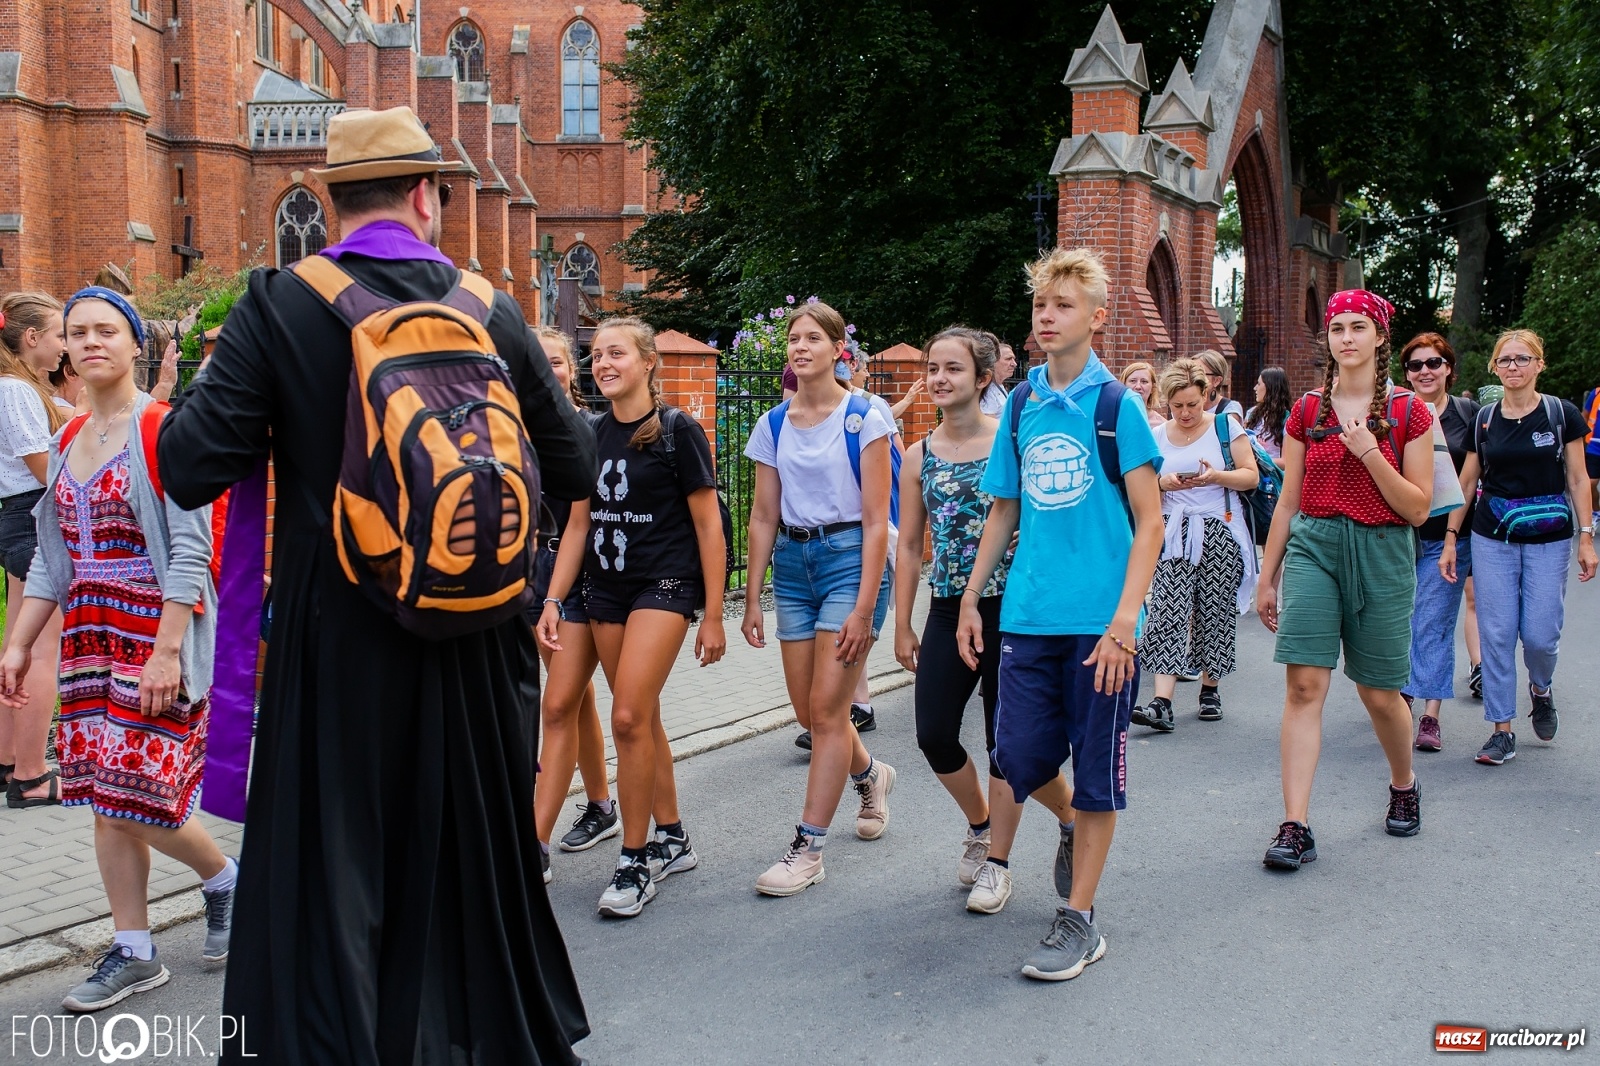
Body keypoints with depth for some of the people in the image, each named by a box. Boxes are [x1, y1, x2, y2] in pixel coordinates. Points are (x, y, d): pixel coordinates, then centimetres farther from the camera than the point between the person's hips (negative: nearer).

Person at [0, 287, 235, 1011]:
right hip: (90, 638, 7)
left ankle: (223, 876, 21)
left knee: (136, 794, -7)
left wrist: (166, 650, -21)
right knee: (105, 798, 7)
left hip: (156, 632, -7)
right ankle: (133, 954, 17)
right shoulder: (68, 442, 12)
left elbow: (190, 552, -15)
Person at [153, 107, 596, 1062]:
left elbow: (190, 472, -13)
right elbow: (575, 473, 4)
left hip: (336, 647, -3)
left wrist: (212, 377, 6)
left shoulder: (279, 307, -9)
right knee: (474, 857, 20)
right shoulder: (494, 313, -1)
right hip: (477, 649, 3)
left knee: (328, 879, 8)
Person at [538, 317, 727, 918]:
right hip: (605, 587, 6)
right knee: (641, 718, 11)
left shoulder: (676, 431, -8)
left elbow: (708, 526, -7)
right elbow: (578, 523, 13)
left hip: (665, 584, -6)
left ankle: (636, 859, -2)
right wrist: (552, 600, 5)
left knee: (629, 717, -14)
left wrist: (713, 615, -8)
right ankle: (672, 840, 25)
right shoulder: (593, 434, 8)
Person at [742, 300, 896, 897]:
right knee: (809, 711, 10)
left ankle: (808, 849, 1)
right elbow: (763, 518, 10)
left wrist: (864, 607, -16)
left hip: (849, 558, -5)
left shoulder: (864, 420, -7)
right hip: (792, 563, 6)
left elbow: (876, 521, -10)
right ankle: (871, 775, 41)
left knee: (826, 711, -7)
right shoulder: (773, 426, 7)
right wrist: (753, 599, 6)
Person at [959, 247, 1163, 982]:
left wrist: (1124, 618, -16)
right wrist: (970, 599, 13)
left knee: (1096, 769, 4)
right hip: (1028, 615, 4)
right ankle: (1071, 825, 38)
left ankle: (1079, 920, 15)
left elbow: (1149, 522, -8)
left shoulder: (1116, 404, -5)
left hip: (1098, 619, -4)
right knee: (1021, 755, 6)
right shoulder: (1021, 406, 9)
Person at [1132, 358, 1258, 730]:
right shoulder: (1156, 437, 9)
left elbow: (1251, 476, 0)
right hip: (1174, 534, 1)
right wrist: (1165, 483, -9)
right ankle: (1161, 703, -16)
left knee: (1215, 611, 3)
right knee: (1168, 612, -10)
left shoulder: (1225, 426, 3)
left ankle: (1210, 689, 23)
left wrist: (1217, 476, -18)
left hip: (1220, 533, -1)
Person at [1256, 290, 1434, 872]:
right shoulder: (1307, 411, 6)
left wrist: (1370, 454, -15)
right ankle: (1295, 827, -10)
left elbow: (1419, 508, -3)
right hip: (1313, 546, 1)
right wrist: (1266, 578, 12)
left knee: (1379, 694, 8)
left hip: (1381, 552, -1)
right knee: (1305, 684, -11)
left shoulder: (1408, 412, 0)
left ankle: (1404, 785, 39)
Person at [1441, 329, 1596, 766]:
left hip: (1549, 539, -2)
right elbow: (1467, 482, 9)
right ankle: (1502, 730, 8)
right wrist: (1451, 538, 5)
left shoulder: (1562, 414, -1)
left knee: (1540, 634, -4)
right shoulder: (1483, 420, 4)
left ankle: (1541, 688, 31)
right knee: (1496, 635, -1)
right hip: (1492, 539, 2)